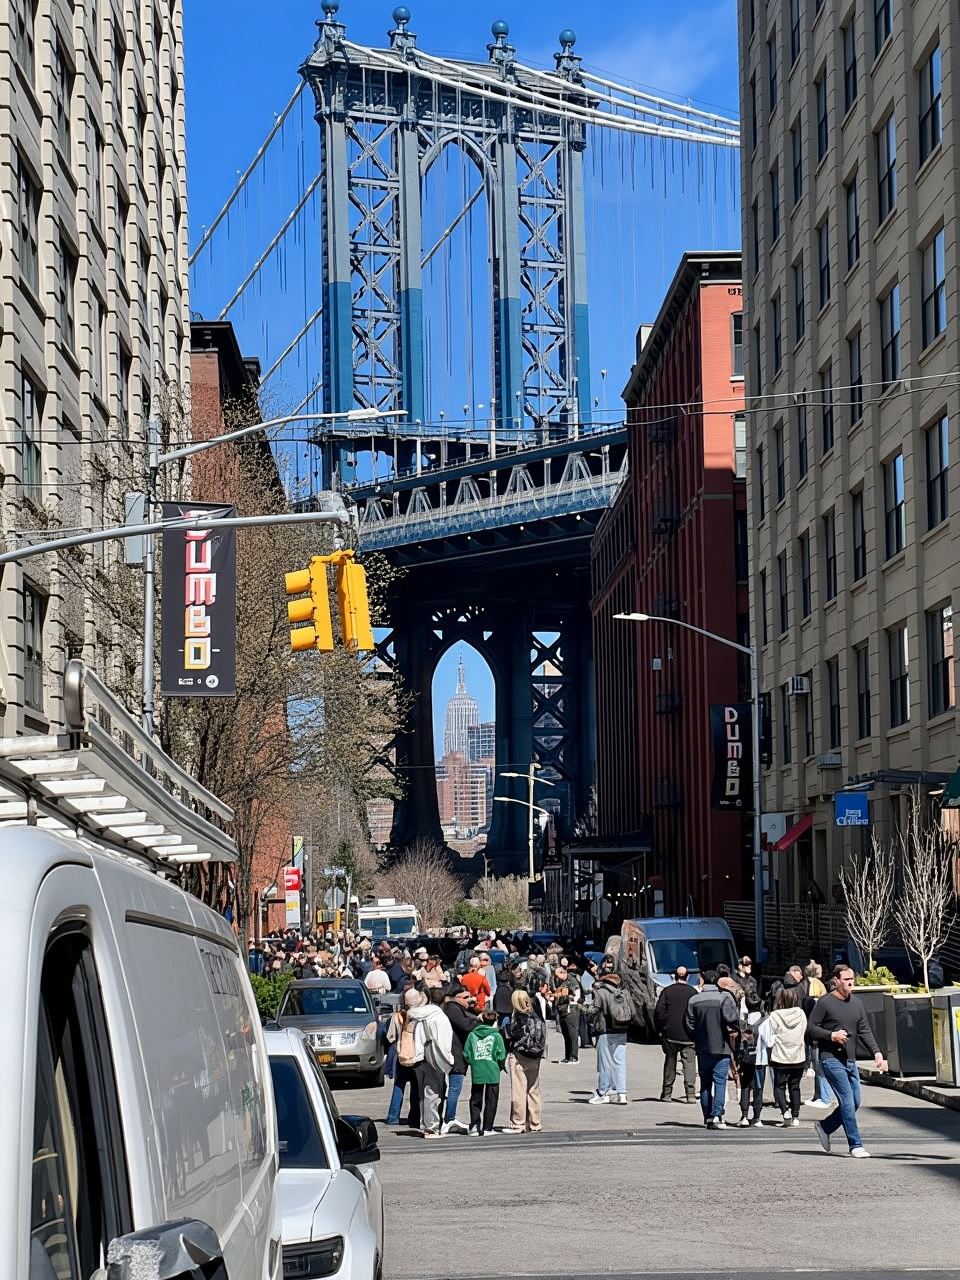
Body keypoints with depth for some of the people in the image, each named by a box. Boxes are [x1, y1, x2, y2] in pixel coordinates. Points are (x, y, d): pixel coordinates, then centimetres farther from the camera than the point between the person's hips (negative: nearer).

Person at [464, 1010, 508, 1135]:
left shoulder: (472, 1035, 0)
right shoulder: (496, 1036, -7)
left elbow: (466, 1054, 0)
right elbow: (501, 1056, -7)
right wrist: (500, 1066, 11)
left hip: (476, 1073, 2)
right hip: (492, 1073, -2)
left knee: (475, 1100, 14)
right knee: (491, 1101, 7)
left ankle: (475, 1124, 0)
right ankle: (487, 1128, 5)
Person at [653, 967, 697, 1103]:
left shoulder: (667, 991, -1)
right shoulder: (693, 992, -2)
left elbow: (659, 1011, -3)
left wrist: (659, 1030, 6)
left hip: (670, 1034, 1)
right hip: (688, 1035, -1)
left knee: (670, 1063, 10)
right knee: (689, 1063, 0)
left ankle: (667, 1093, 14)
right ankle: (690, 1094, -8)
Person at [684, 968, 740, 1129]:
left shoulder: (694, 1000, 1)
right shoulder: (724, 998, -9)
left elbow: (688, 1025, 3)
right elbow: (732, 1019, -17)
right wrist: (734, 1030, 3)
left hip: (702, 1048, 3)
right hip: (721, 1047, -3)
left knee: (705, 1084, 11)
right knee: (720, 1081, -2)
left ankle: (708, 1117, 13)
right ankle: (717, 1115, -14)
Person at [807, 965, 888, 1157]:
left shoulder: (857, 1002, 11)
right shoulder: (825, 1002, -7)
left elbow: (865, 1030, 9)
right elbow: (811, 1028, -6)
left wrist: (877, 1052, -2)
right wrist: (831, 1035, -19)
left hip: (850, 1061, 7)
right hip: (831, 1060, -7)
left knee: (854, 1102, 7)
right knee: (848, 1101, -10)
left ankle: (824, 1127, 27)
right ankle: (855, 1145, -5)